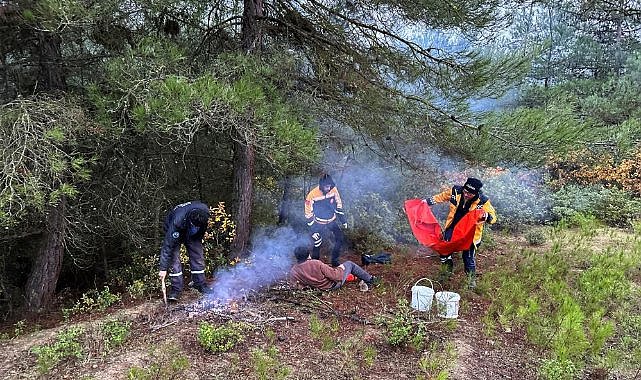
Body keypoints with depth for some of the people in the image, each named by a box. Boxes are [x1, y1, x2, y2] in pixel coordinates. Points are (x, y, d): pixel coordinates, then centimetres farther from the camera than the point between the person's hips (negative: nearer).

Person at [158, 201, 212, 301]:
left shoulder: (205, 212, -32)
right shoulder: (177, 221, -44)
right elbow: (168, 245, -40)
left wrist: (199, 238, 10)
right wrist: (163, 268, -39)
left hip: (193, 235, 4)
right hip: (174, 232, -4)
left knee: (198, 257, -1)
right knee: (174, 259, -14)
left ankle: (200, 284, 12)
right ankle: (176, 289, -6)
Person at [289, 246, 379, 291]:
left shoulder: (293, 271, -18)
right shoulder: (316, 264, -35)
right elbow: (335, 276, -30)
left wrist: (309, 283, 4)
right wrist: (341, 268, -9)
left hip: (321, 287, 7)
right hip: (333, 284, -7)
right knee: (349, 264, 16)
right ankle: (370, 280, 32)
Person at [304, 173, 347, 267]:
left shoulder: (333, 190, -14)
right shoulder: (312, 195, -24)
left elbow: (338, 205, 2)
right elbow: (308, 214, -16)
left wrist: (343, 220, 4)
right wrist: (313, 230, -16)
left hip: (331, 220, 4)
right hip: (319, 222, -4)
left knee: (340, 238, -1)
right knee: (317, 244, -4)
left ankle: (334, 261, 14)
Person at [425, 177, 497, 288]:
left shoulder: (482, 201, -23)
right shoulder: (455, 191, -16)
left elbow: (493, 217, -16)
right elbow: (441, 197, 4)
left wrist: (486, 216, -40)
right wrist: (427, 202, 6)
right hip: (453, 227, 3)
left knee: (469, 255, 3)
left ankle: (471, 278, 30)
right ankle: (447, 270, 34)